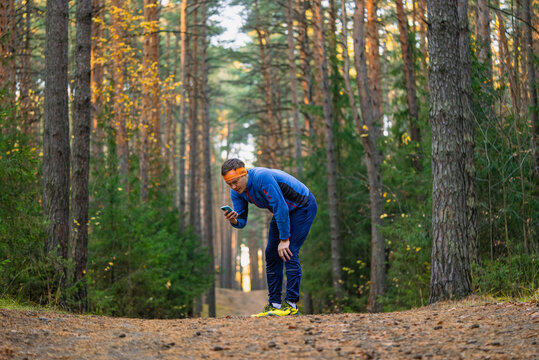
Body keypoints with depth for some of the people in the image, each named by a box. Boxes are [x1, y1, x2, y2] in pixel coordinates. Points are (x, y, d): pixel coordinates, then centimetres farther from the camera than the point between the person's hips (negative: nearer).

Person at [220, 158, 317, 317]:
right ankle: (274, 304, 5)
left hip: (303, 207, -8)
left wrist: (284, 239, -27)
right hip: (284, 210, 8)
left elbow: (281, 208, -31)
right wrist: (234, 221, -31)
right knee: (271, 254, 2)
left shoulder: (262, 177, -34)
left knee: (289, 253, -18)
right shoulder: (236, 192, -9)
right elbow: (242, 221, -6)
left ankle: (291, 303, -15)